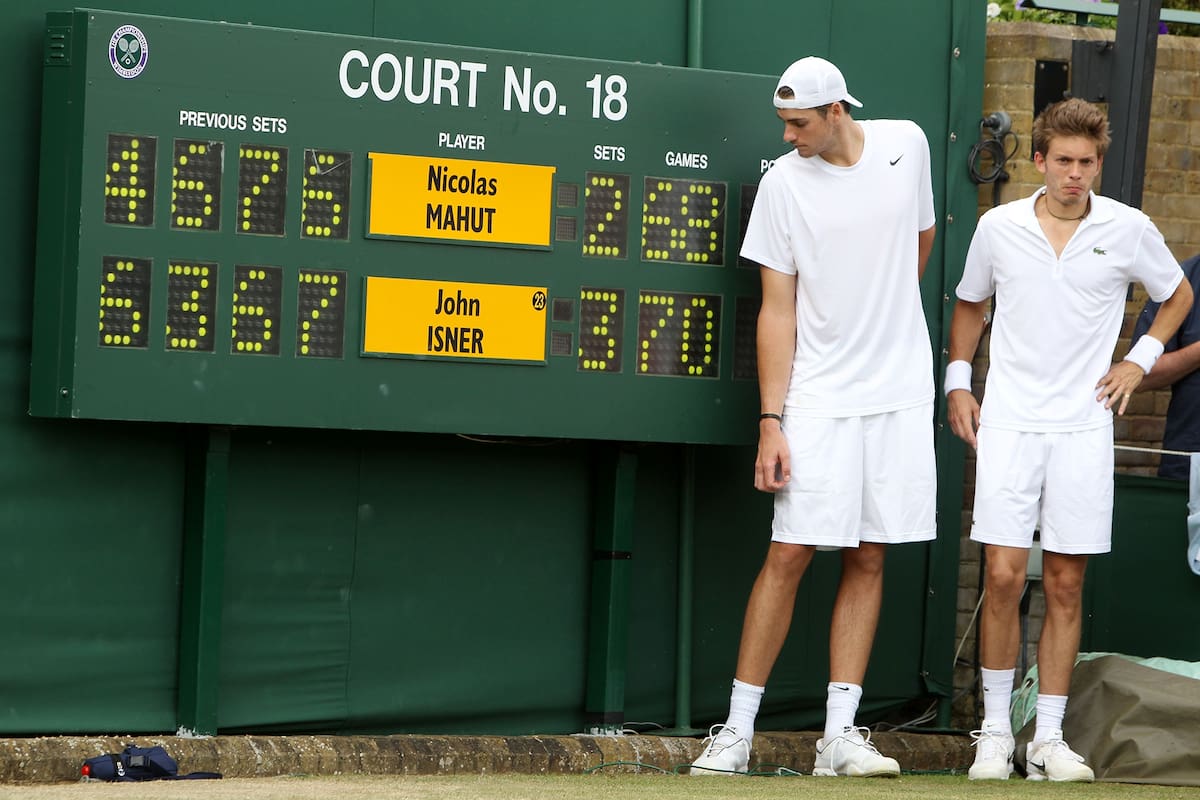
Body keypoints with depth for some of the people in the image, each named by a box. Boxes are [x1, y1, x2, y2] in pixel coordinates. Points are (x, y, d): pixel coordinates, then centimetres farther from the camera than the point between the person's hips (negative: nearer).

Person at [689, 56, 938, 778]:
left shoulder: (906, 144, 1)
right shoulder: (784, 184, -6)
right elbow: (778, 308, -6)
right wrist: (771, 422, -10)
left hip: (902, 393, 3)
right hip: (818, 399, -3)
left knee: (869, 557, 3)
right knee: (789, 554, -7)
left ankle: (841, 734, 5)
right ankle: (737, 732, -1)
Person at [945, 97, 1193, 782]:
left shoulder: (1129, 230, -1)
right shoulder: (998, 227, 1)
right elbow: (970, 303, 19)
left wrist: (1142, 359, 7)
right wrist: (958, 380, 11)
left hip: (1083, 426, 0)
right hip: (1009, 423, 0)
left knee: (1066, 585, 3)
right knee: (1003, 577, -6)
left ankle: (1049, 738, 10)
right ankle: (996, 730, 6)